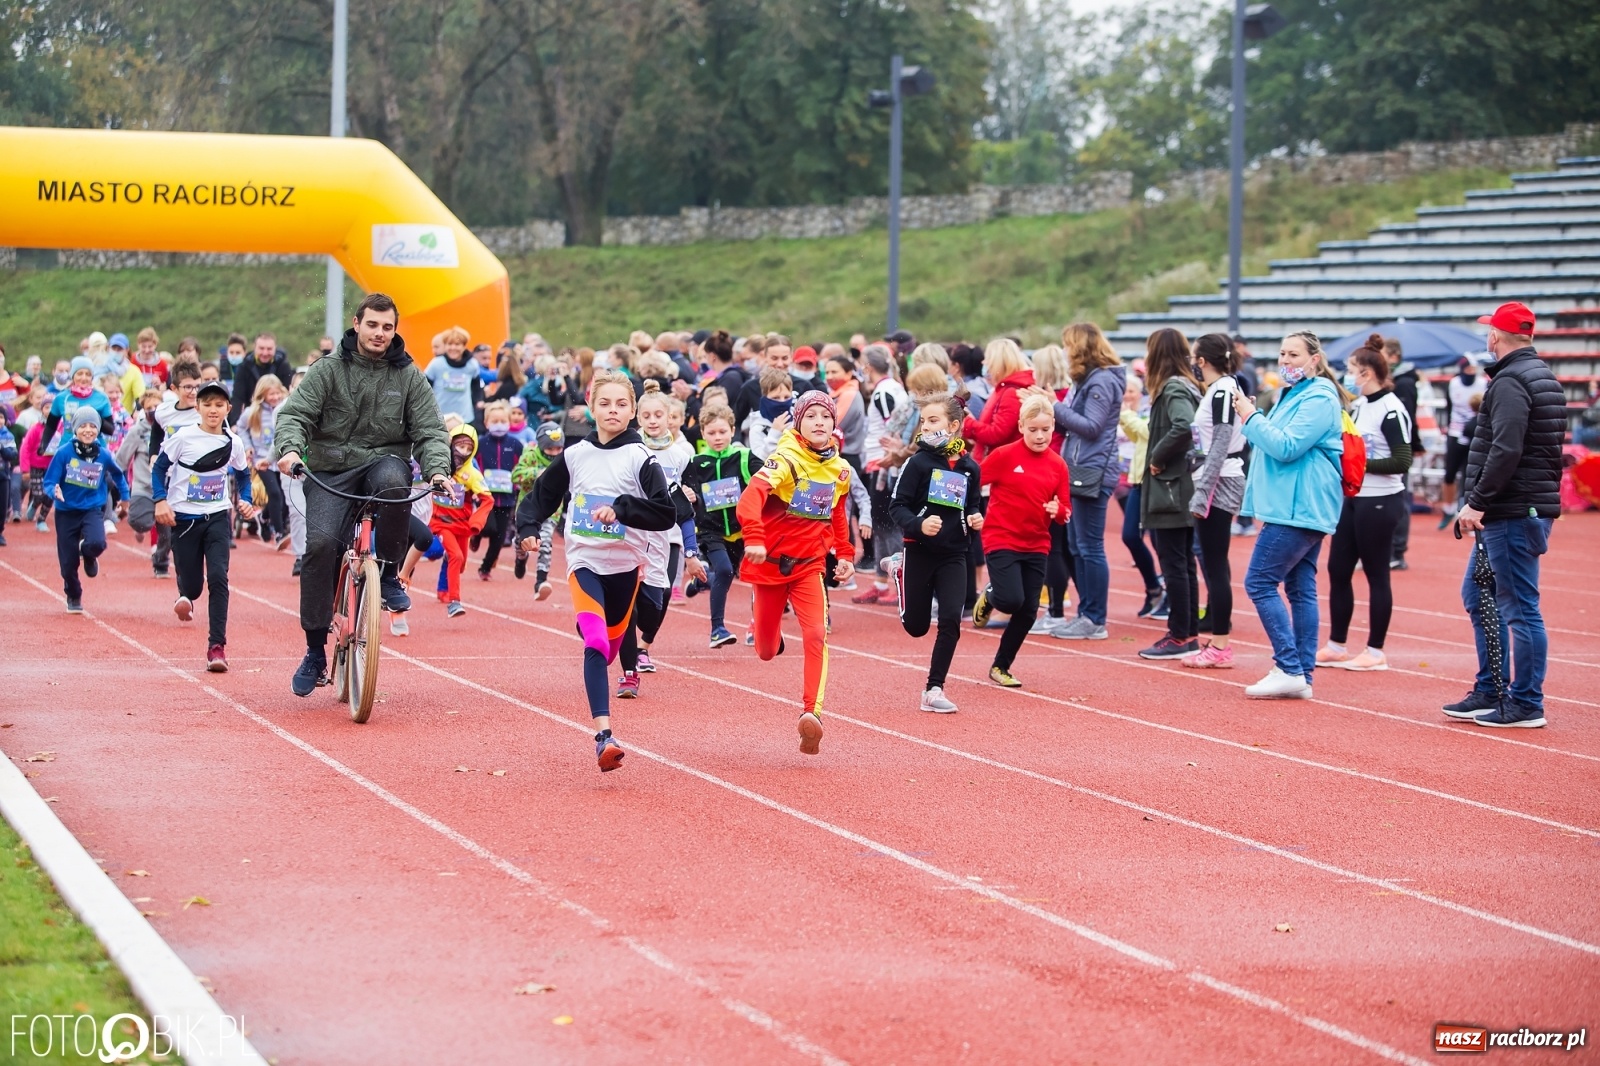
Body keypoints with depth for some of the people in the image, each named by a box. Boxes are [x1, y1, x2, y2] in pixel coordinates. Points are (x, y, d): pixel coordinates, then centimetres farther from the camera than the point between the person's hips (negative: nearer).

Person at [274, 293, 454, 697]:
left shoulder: (408, 376, 7)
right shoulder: (328, 370, 3)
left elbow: (429, 431, 2)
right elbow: (295, 414, -5)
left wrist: (437, 469, -18)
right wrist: (290, 448, -27)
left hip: (385, 460, 0)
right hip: (331, 470, 0)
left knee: (394, 481, -37)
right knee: (321, 542, -21)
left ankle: (388, 573, -13)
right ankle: (315, 649, -7)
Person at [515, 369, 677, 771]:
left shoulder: (640, 458, -4)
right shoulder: (574, 456, 4)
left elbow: (666, 513, -13)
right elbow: (541, 495, 16)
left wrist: (621, 508, -24)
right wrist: (528, 528, 0)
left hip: (625, 565, 1)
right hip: (584, 561, -1)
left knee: (609, 646, 17)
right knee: (595, 642, -18)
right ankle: (603, 735, -27)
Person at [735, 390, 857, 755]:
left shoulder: (840, 469, 1)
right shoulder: (786, 460, -17)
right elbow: (752, 495, -33)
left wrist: (844, 554, 14)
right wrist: (754, 538, -48)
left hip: (810, 565, 3)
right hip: (772, 562, -3)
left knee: (816, 635, -20)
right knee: (766, 652, 13)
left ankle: (811, 712, -24)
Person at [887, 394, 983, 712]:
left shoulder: (970, 469, 1)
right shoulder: (919, 462, -8)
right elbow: (898, 506, -10)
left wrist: (975, 520, -6)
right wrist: (918, 525, -29)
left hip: (953, 555, 2)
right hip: (919, 551, -2)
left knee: (951, 620, -11)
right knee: (916, 626, 9)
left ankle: (934, 689, 1)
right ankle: (901, 573, 41)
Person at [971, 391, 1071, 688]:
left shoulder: (1058, 465, 3)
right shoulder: (1004, 456, -9)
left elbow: (1065, 510, 6)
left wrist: (1058, 510, -15)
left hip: (1036, 546, 4)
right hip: (1002, 540, -4)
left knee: (1028, 612, 4)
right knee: (1011, 600, -19)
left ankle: (1001, 667, 21)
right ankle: (989, 597, 19)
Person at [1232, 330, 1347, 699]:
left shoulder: (1318, 398, -13)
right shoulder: (1292, 394, 20)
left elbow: (1286, 447, -20)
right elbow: (1274, 443, 26)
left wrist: (1251, 417, -13)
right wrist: (1250, 419, 10)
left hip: (1299, 508, -11)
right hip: (1298, 507, 11)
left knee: (1260, 583, -11)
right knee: (1300, 589, 9)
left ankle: (1289, 668, -12)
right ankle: (1302, 676, 9)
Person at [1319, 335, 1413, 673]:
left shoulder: (1391, 410, -15)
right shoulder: (1359, 406, 10)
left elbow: (1402, 461, -19)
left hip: (1379, 502, -9)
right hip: (1353, 499, 9)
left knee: (1376, 574, -1)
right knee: (1337, 569, 10)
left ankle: (1375, 652, 8)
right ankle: (1336, 645, 20)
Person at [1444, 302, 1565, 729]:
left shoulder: (1511, 381, -15)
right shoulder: (1542, 376, 17)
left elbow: (1506, 450, -25)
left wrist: (1477, 502, -21)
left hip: (1513, 514, -11)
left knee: (1520, 608, -5)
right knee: (1478, 598, 18)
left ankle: (1526, 704, -1)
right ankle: (1490, 691, 23)